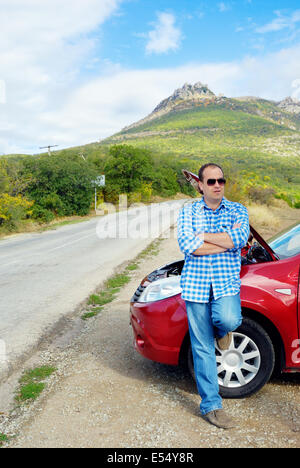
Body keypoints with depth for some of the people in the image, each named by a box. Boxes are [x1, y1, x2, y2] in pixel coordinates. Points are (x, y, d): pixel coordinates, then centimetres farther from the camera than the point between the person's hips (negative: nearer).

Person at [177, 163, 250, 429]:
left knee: (228, 320, -30)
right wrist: (227, 240, -10)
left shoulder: (237, 211, 6)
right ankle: (211, 405, 21)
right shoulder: (188, 212, 5)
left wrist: (202, 235, -9)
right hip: (195, 285, 0)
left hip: (226, 283, 0)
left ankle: (222, 331, 10)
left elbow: (240, 239, -14)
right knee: (203, 348, 4)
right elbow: (187, 246, -11)